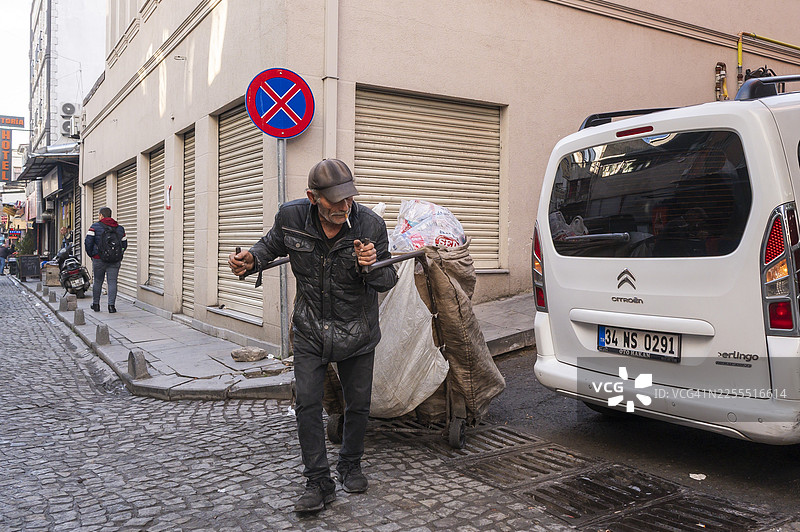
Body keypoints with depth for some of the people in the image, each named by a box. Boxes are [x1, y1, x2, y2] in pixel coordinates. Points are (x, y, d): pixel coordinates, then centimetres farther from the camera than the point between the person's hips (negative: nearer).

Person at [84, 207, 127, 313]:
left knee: (98, 281, 12)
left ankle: (95, 304, 21)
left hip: (99, 260, -1)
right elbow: (124, 245, 13)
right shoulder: (120, 228, 9)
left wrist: (91, 254, 7)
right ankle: (111, 305, -6)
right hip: (115, 261, 1)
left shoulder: (95, 227, -2)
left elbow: (87, 243, -7)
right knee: (112, 282, 1)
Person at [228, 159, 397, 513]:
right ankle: (319, 482, 11)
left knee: (358, 404, 11)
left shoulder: (371, 225, -19)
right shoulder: (291, 217, -15)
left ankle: (350, 466, 35)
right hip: (310, 328, 1)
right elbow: (272, 245, 9)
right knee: (307, 403, -3)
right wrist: (251, 260, -12)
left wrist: (371, 267, -32)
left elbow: (388, 281, -10)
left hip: (357, 331, 0)